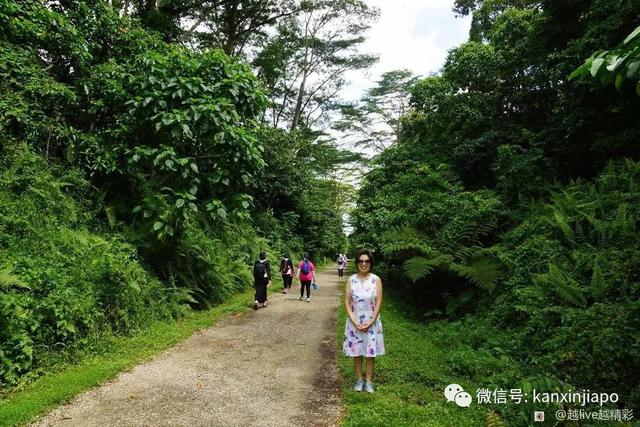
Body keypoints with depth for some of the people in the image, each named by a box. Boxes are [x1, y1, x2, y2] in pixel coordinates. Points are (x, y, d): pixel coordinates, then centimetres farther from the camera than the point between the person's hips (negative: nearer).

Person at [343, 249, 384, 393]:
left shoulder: (376, 280, -7)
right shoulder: (351, 280, -4)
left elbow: (378, 303, -7)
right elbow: (347, 302, -4)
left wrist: (371, 322, -12)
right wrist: (354, 322, -12)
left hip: (371, 322, -1)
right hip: (355, 322, 1)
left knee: (370, 352, 8)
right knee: (356, 352, 9)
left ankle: (368, 381, 24)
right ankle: (359, 380, 26)